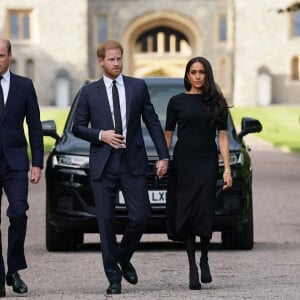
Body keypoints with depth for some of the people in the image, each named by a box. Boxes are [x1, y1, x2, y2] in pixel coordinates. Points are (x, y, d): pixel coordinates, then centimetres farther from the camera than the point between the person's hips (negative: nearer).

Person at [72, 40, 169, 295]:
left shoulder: (138, 87, 7)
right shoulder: (90, 92, 6)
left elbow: (153, 122, 8)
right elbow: (78, 127, 8)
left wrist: (164, 156, 2)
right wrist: (101, 135, -10)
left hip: (133, 163, 0)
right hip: (103, 165, 0)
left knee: (141, 216, -6)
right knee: (106, 222, -1)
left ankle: (124, 258, 22)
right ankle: (114, 277, 7)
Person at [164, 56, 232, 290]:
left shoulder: (216, 103, 8)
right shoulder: (177, 102, 6)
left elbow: (222, 137, 6)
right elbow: (168, 135, 7)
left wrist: (227, 169, -1)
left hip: (207, 163, 0)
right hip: (183, 163, 0)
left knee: (204, 214, -8)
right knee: (186, 214, -2)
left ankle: (204, 260, 15)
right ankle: (193, 268, 4)